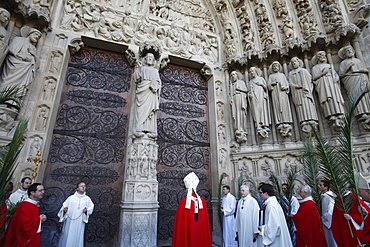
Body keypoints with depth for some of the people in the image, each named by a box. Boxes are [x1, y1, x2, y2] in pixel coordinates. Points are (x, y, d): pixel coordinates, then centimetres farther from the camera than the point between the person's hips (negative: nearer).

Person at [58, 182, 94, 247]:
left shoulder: (87, 199, 3)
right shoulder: (71, 198, 1)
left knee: (77, 238, 4)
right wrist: (64, 209, -18)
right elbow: (64, 206, 2)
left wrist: (86, 210, -14)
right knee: (67, 237, 6)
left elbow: (91, 208, 4)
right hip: (69, 221, 0)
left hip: (79, 223, 0)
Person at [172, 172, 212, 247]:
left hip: (187, 232, -3)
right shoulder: (202, 201, -5)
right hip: (201, 231, 3)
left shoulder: (184, 202, -14)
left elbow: (180, 222, -9)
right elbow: (206, 221, 2)